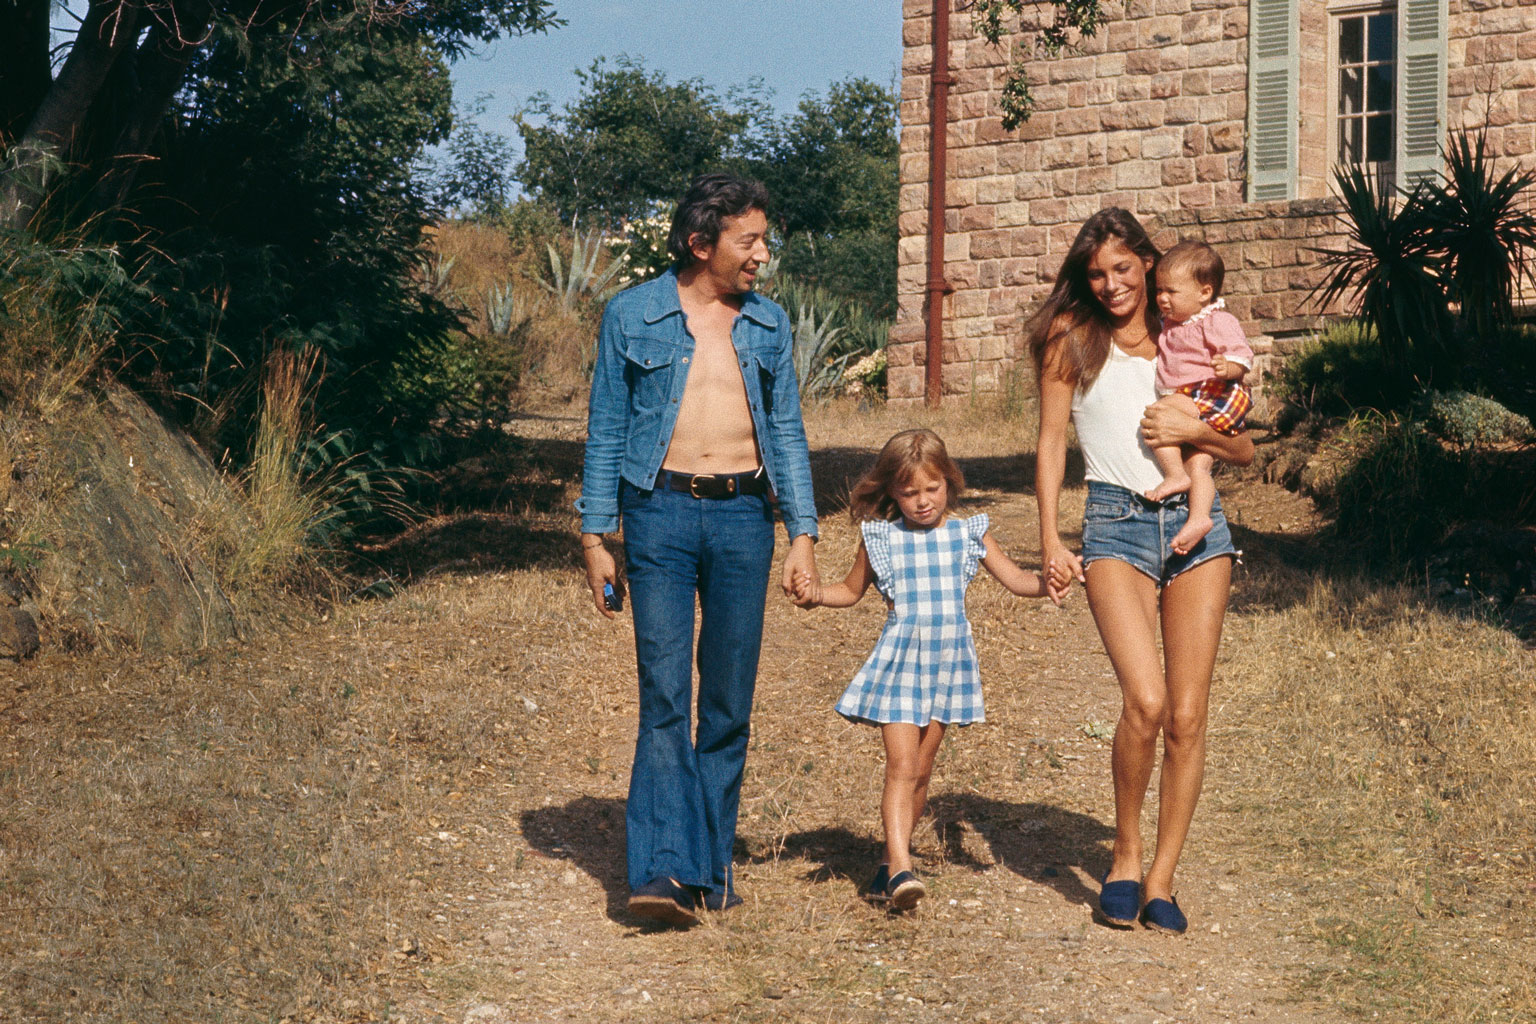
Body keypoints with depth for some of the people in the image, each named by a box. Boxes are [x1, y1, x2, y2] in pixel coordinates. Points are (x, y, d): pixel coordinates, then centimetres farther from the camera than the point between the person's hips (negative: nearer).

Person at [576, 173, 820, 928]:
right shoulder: (632, 316, 4)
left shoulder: (768, 325, 12)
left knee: (729, 702, 5)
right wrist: (594, 538, 2)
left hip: (743, 515, 3)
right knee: (665, 697, -10)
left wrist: (803, 534, 6)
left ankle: (712, 864, 14)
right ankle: (664, 871, -14)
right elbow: (605, 431, 6)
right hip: (660, 512, -3)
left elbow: (787, 433, 15)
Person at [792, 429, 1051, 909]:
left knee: (921, 770, 8)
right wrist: (818, 594, -4)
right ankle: (900, 869, -21)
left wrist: (1046, 583, -17)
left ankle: (891, 860, 21)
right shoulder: (880, 538, 2)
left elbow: (1014, 578, 3)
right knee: (900, 765, -13)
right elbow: (852, 590, 15)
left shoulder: (968, 533, 3)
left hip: (950, 660, 2)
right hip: (899, 658, -2)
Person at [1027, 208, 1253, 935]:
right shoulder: (1070, 338, 10)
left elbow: (1245, 450, 16)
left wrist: (1193, 430, -4)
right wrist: (1049, 541, 0)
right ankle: (1124, 855, 1)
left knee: (1187, 714, -4)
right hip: (1116, 525, -3)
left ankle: (1162, 878, 7)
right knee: (1144, 701, -20)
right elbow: (1051, 441, 9)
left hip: (1196, 523, 3)